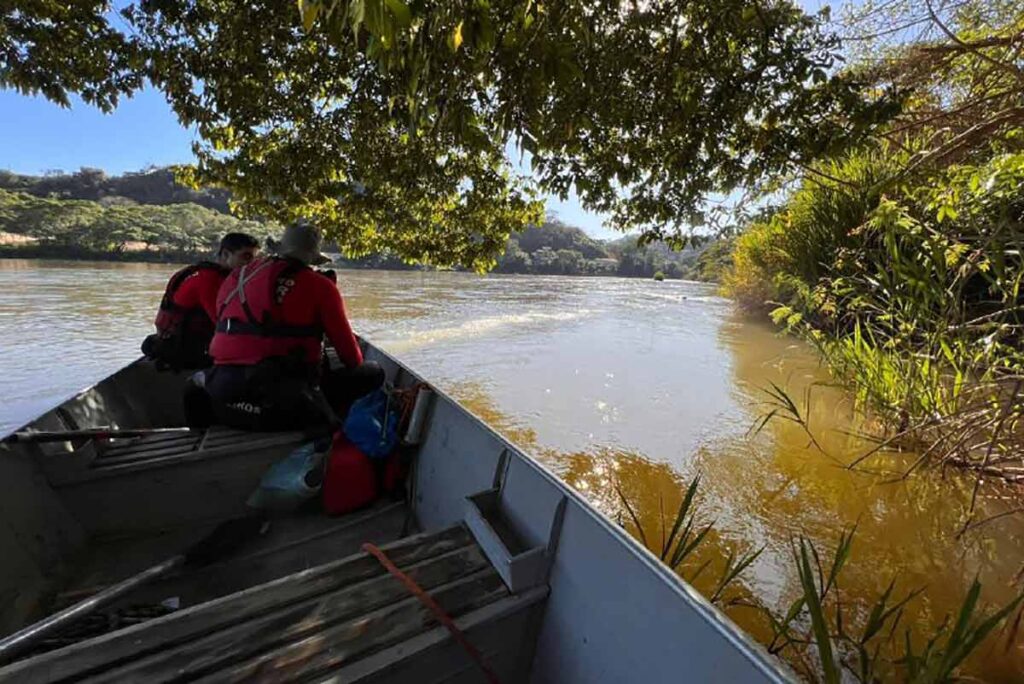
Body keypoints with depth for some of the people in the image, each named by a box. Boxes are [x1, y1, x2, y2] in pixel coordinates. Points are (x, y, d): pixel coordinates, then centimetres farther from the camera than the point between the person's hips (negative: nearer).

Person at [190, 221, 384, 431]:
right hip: (286, 407, -5)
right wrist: (356, 364, 24)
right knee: (373, 373, 3)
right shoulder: (320, 285, -2)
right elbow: (351, 357, 1)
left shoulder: (236, 276, 13)